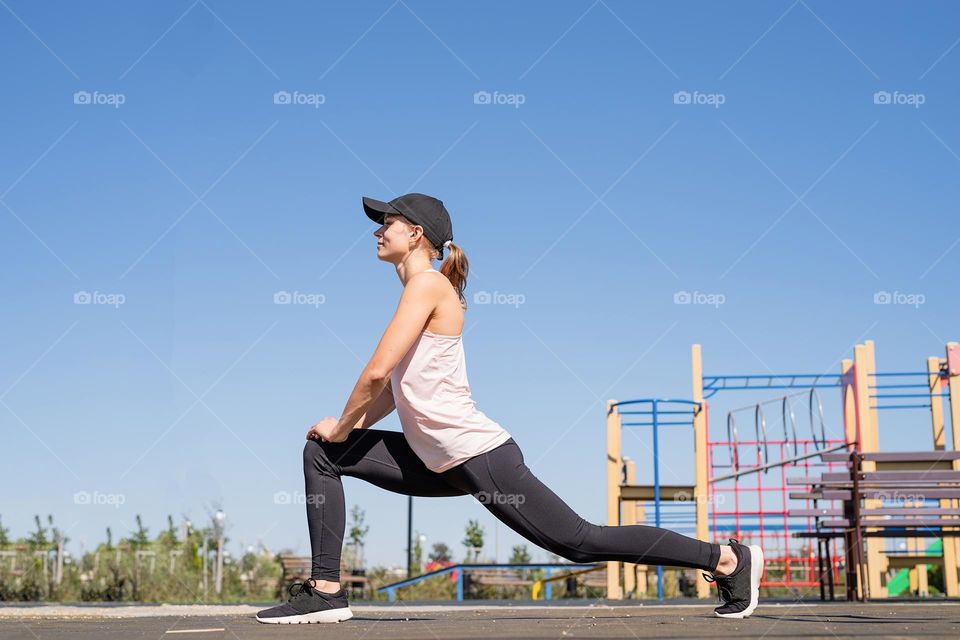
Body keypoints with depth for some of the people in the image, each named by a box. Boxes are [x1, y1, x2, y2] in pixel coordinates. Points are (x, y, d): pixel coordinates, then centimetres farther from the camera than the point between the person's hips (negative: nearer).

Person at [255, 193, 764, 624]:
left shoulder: (428, 283, -12)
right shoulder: (420, 290, 16)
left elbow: (377, 372, -18)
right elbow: (395, 388, 20)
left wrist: (343, 426, -3)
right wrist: (348, 429, 11)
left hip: (477, 455, -9)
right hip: (439, 462, 10)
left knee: (580, 542, -3)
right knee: (321, 454, 6)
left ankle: (727, 559, 10)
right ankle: (325, 591, 6)